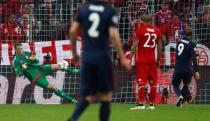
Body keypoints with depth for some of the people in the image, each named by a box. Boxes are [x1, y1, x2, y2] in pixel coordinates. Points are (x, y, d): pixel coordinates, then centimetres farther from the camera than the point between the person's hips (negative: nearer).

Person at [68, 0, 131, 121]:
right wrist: (122, 58, -10)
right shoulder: (110, 11, -5)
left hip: (86, 56, 4)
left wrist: (74, 52, 16)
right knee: (106, 94, 9)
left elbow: (73, 31, 4)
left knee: (86, 95, 8)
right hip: (103, 57, -4)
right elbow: (113, 34, -13)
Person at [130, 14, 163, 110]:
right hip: (152, 60, 4)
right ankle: (152, 104, 9)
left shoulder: (140, 30, -6)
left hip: (141, 60, -4)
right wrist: (158, 59, 19)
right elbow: (160, 46, 11)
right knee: (153, 82, 8)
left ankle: (141, 103, -12)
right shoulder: (157, 31, 7)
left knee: (141, 82, -5)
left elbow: (135, 45, -8)